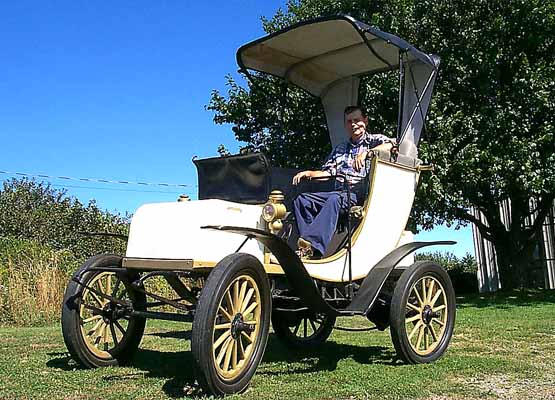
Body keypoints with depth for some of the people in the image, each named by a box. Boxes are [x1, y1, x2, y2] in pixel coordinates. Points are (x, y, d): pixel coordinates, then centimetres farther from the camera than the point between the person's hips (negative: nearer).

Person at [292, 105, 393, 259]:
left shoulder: (374, 140, 13)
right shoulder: (339, 149, 30)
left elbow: (391, 145, -10)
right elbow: (326, 173, 23)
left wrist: (366, 153, -21)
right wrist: (309, 173, 3)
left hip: (359, 193, -6)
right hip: (339, 191, 6)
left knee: (334, 199, -37)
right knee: (301, 199, -14)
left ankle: (314, 247, -47)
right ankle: (308, 245, -27)